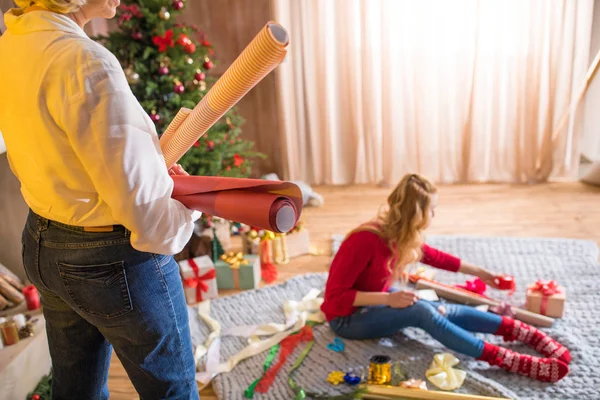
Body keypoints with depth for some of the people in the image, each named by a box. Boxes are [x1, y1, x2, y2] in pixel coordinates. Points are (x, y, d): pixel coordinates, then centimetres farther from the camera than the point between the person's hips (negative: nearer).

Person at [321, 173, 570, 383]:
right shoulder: (365, 241, -31)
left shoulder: (401, 236, -7)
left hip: (377, 301, 8)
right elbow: (335, 296, -27)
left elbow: (435, 257, 13)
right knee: (422, 312, -29)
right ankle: (509, 361, -29)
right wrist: (388, 299, -34)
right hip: (348, 317, -8)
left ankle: (530, 335, -7)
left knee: (449, 312, -10)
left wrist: (480, 272, 19)